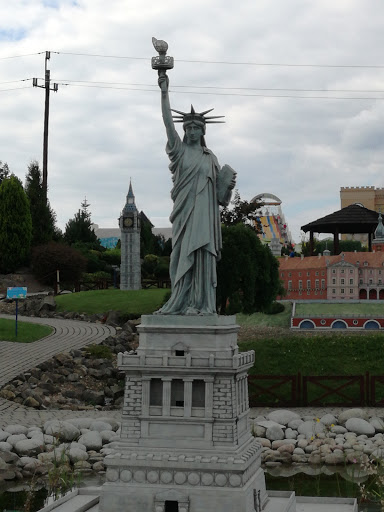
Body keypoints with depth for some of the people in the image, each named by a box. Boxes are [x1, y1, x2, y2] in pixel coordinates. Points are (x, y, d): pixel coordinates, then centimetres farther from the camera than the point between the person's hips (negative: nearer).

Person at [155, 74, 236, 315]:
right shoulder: (179, 149, 10)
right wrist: (164, 92, -8)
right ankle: (181, 303, 0)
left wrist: (229, 183, -9)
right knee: (183, 257, -2)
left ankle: (200, 304, -8)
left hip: (204, 212, 0)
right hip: (184, 209, 0)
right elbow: (168, 122, -1)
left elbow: (219, 189, 13)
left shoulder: (210, 158, 13)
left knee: (201, 256, -6)